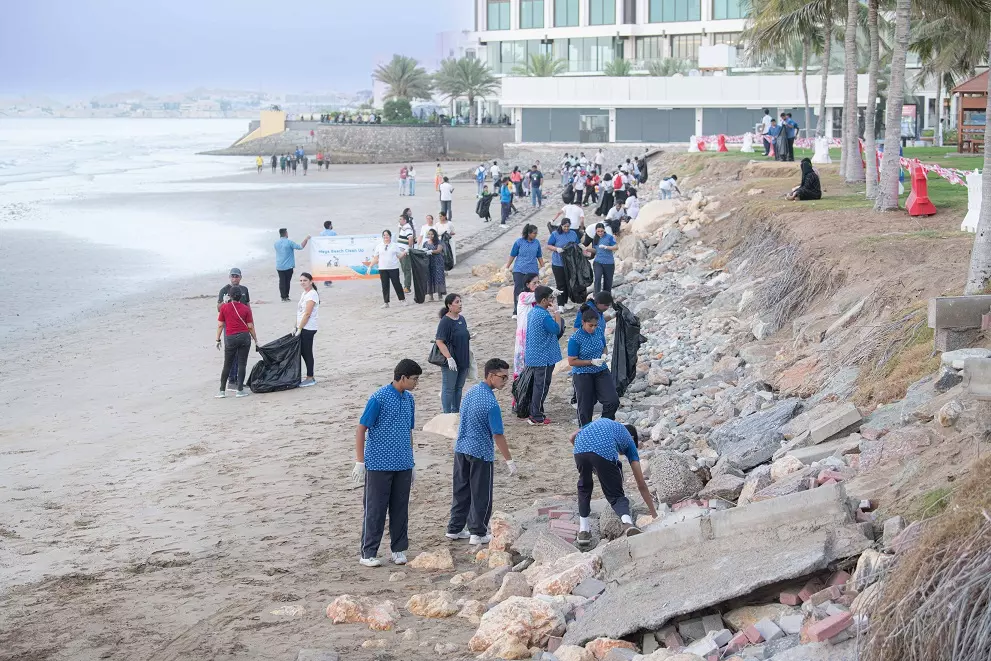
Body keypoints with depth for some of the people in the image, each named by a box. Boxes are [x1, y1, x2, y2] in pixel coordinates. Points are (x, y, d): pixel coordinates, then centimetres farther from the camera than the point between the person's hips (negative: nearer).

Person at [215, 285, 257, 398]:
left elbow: (220, 325, 1)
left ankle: (222, 391, 9)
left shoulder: (224, 307, -1)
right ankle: (240, 390, 6)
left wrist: (218, 339, 10)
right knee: (242, 364, 5)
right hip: (244, 337, 0)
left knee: (227, 365, 8)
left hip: (231, 338, 0)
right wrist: (256, 340, 12)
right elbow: (250, 326, 2)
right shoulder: (246, 309, 0)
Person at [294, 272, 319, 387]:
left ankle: (310, 379, 5)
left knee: (307, 353, -3)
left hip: (308, 329, -9)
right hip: (301, 328, 9)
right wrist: (296, 327, 11)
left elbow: (307, 314, -18)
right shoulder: (304, 294, 14)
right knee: (303, 352, 10)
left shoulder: (312, 294, -14)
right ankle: (309, 378, 17)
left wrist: (299, 329, -17)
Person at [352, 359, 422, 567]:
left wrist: (410, 463, 20)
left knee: (400, 509, 10)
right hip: (379, 464, -6)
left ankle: (399, 549, 20)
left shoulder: (408, 399, 9)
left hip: (402, 465, 6)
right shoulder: (379, 398, -13)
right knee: (375, 510, 0)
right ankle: (368, 553, 7)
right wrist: (359, 462, -14)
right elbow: (361, 429, -11)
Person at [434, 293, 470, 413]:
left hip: (463, 361, 7)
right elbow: (439, 342, -19)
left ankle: (456, 412, 25)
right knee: (448, 389, 1)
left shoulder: (462, 319, 9)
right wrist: (449, 358, -25)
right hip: (451, 362, -7)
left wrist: (469, 358, 19)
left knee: (459, 388, 15)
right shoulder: (445, 322, -15)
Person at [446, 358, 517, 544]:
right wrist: (509, 461, -12)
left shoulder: (471, 392, 3)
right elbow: (498, 435, -19)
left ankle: (454, 529, 24)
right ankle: (478, 534, 12)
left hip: (461, 448, 8)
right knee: (481, 495, 5)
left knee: (461, 491, 16)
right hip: (481, 452, -8)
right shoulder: (490, 403, -22)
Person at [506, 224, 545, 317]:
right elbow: (512, 255, 4)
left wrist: (542, 267, 17)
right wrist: (507, 267, 5)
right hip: (519, 270, -2)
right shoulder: (519, 242, -2)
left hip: (532, 270, 2)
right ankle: (516, 312, -3)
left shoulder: (536, 243, 6)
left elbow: (539, 256, 17)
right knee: (518, 290, -7)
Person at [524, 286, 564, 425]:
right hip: (543, 357, -10)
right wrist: (556, 312, -13)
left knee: (538, 385, 18)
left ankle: (534, 413, 25)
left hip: (534, 355, 10)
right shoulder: (544, 315, -23)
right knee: (542, 386, -2)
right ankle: (537, 417, 4)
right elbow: (557, 330, -19)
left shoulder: (533, 312, 8)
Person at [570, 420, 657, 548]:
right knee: (616, 495, 11)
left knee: (584, 487, 29)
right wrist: (654, 515, 33)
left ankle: (583, 530, 23)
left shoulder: (601, 422, 42)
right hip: (605, 452, -3)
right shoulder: (629, 441, 32)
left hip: (580, 447, 3)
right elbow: (641, 484, 28)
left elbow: (572, 437, 29)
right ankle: (627, 522, -19)